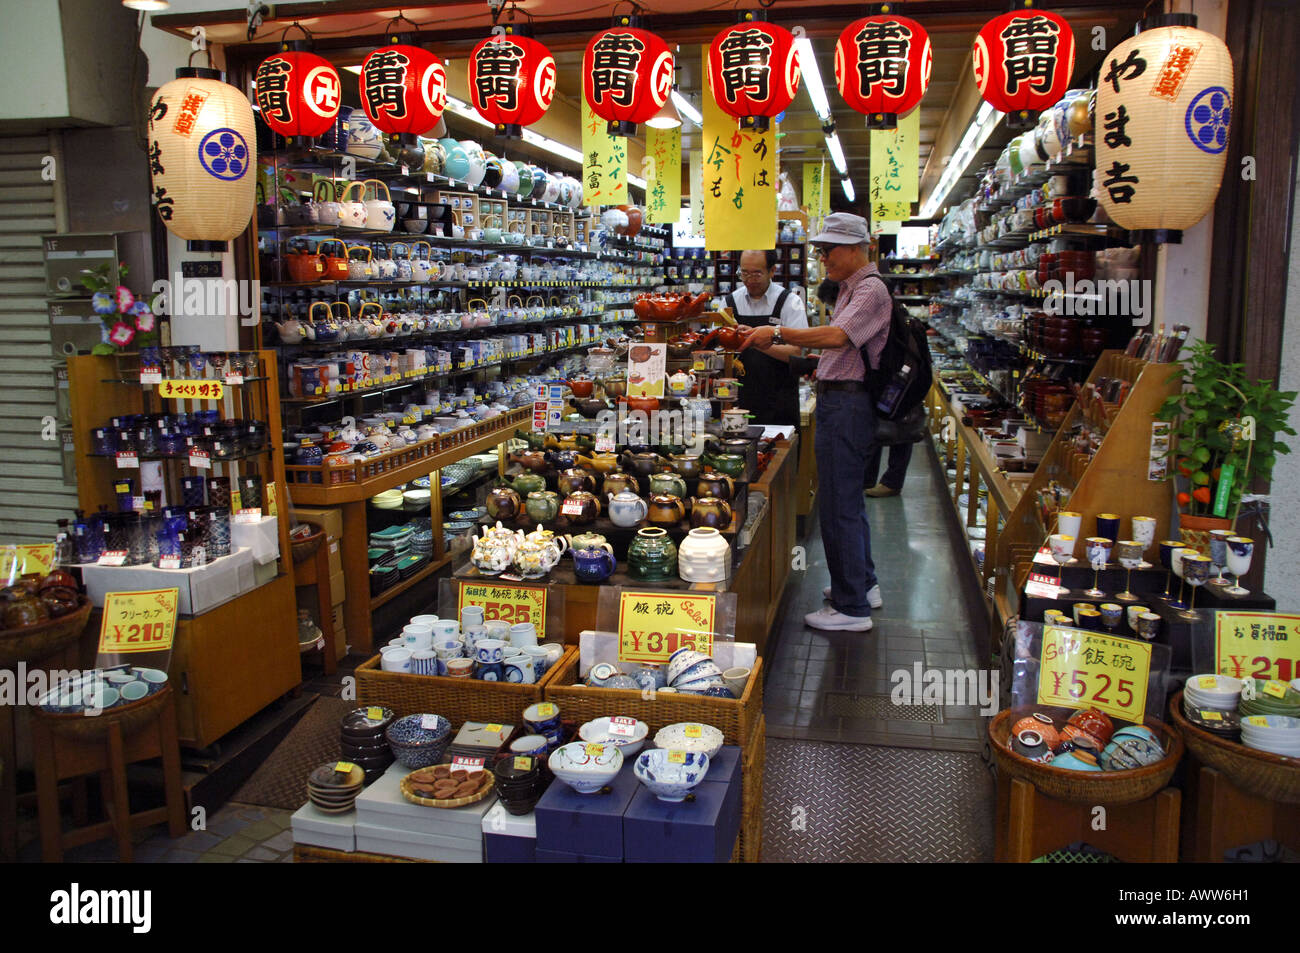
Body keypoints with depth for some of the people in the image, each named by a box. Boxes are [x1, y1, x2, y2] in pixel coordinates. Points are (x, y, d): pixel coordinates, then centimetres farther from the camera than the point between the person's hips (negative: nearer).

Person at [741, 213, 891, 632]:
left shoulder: (871, 290, -13)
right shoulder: (850, 289, 19)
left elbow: (837, 336, -29)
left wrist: (777, 333, -28)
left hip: (846, 405, -11)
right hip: (838, 401, 11)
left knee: (838, 505, -8)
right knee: (848, 500, 19)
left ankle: (851, 608, 0)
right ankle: (863, 585, 33)